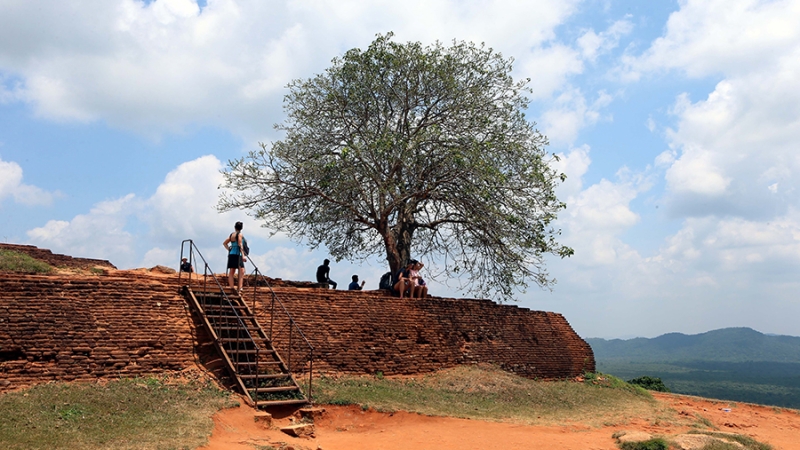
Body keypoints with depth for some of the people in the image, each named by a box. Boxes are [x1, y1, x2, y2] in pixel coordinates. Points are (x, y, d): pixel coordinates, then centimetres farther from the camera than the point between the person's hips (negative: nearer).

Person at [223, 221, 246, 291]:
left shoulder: (231, 235, 15)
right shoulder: (240, 234, -5)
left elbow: (224, 243, 23)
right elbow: (240, 245, -13)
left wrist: (229, 249, 17)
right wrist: (243, 255, -16)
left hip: (231, 254, 8)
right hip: (237, 255, -8)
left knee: (231, 272, 7)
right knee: (242, 271, -12)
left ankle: (231, 288, 6)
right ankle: (240, 288, -23)